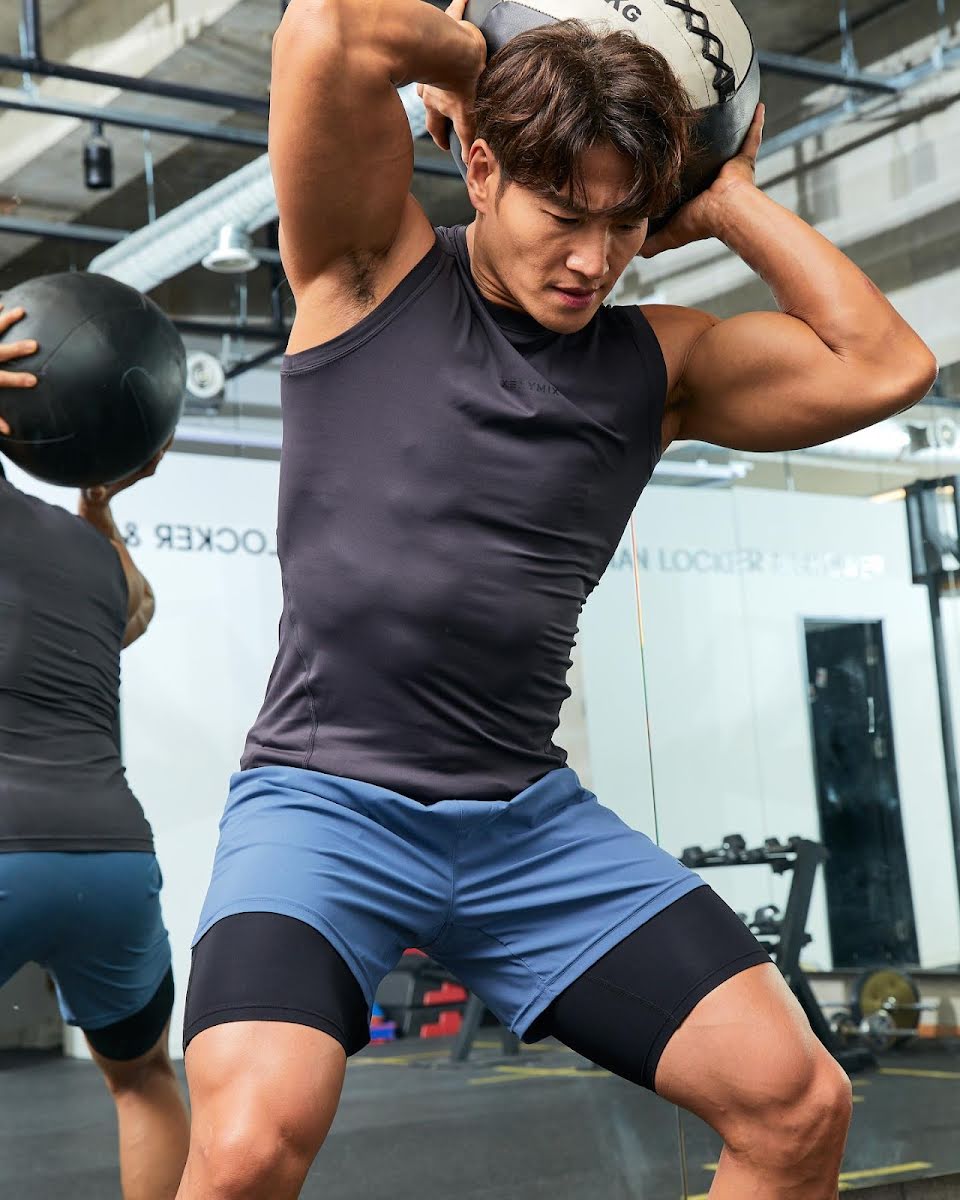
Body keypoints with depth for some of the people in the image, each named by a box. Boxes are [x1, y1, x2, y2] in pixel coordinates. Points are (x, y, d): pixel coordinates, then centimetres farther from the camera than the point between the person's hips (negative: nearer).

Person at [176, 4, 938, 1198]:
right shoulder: (371, 271, 2)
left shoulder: (657, 362, 12)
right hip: (323, 800, -4)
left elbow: (886, 367, 1)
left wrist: (729, 206, 8)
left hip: (533, 822, 4)